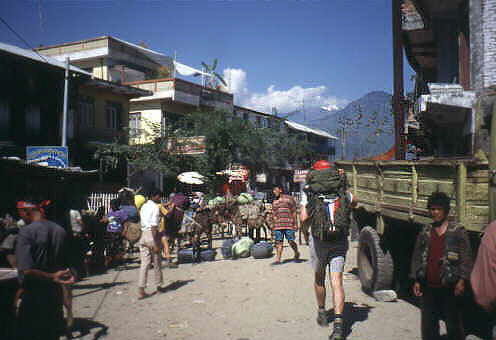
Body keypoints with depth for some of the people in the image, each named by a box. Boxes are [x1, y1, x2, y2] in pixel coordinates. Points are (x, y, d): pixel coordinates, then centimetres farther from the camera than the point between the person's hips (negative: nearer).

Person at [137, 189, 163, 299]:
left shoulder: (143, 207, 13)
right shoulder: (155, 207, -10)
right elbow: (154, 226, -17)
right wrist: (155, 244, -18)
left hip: (142, 235, 6)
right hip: (152, 234, -6)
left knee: (144, 263, 5)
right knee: (156, 263, 10)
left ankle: (141, 290, -1)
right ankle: (158, 286, 24)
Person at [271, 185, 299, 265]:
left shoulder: (289, 199, 3)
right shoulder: (274, 202, 17)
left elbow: (294, 212, 2)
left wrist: (295, 224, -3)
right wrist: (274, 225, 13)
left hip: (289, 225, -4)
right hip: (278, 225, 4)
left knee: (291, 241, -2)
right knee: (278, 242, -1)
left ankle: (296, 253, 25)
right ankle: (278, 259, 0)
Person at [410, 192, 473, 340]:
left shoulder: (458, 231, -2)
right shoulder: (425, 233, 10)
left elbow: (466, 257, -5)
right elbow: (417, 258, 12)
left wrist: (461, 280, -12)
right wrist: (416, 280, 6)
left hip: (449, 287, -4)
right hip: (429, 287, 4)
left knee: (454, 325, 5)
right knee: (428, 324, 10)